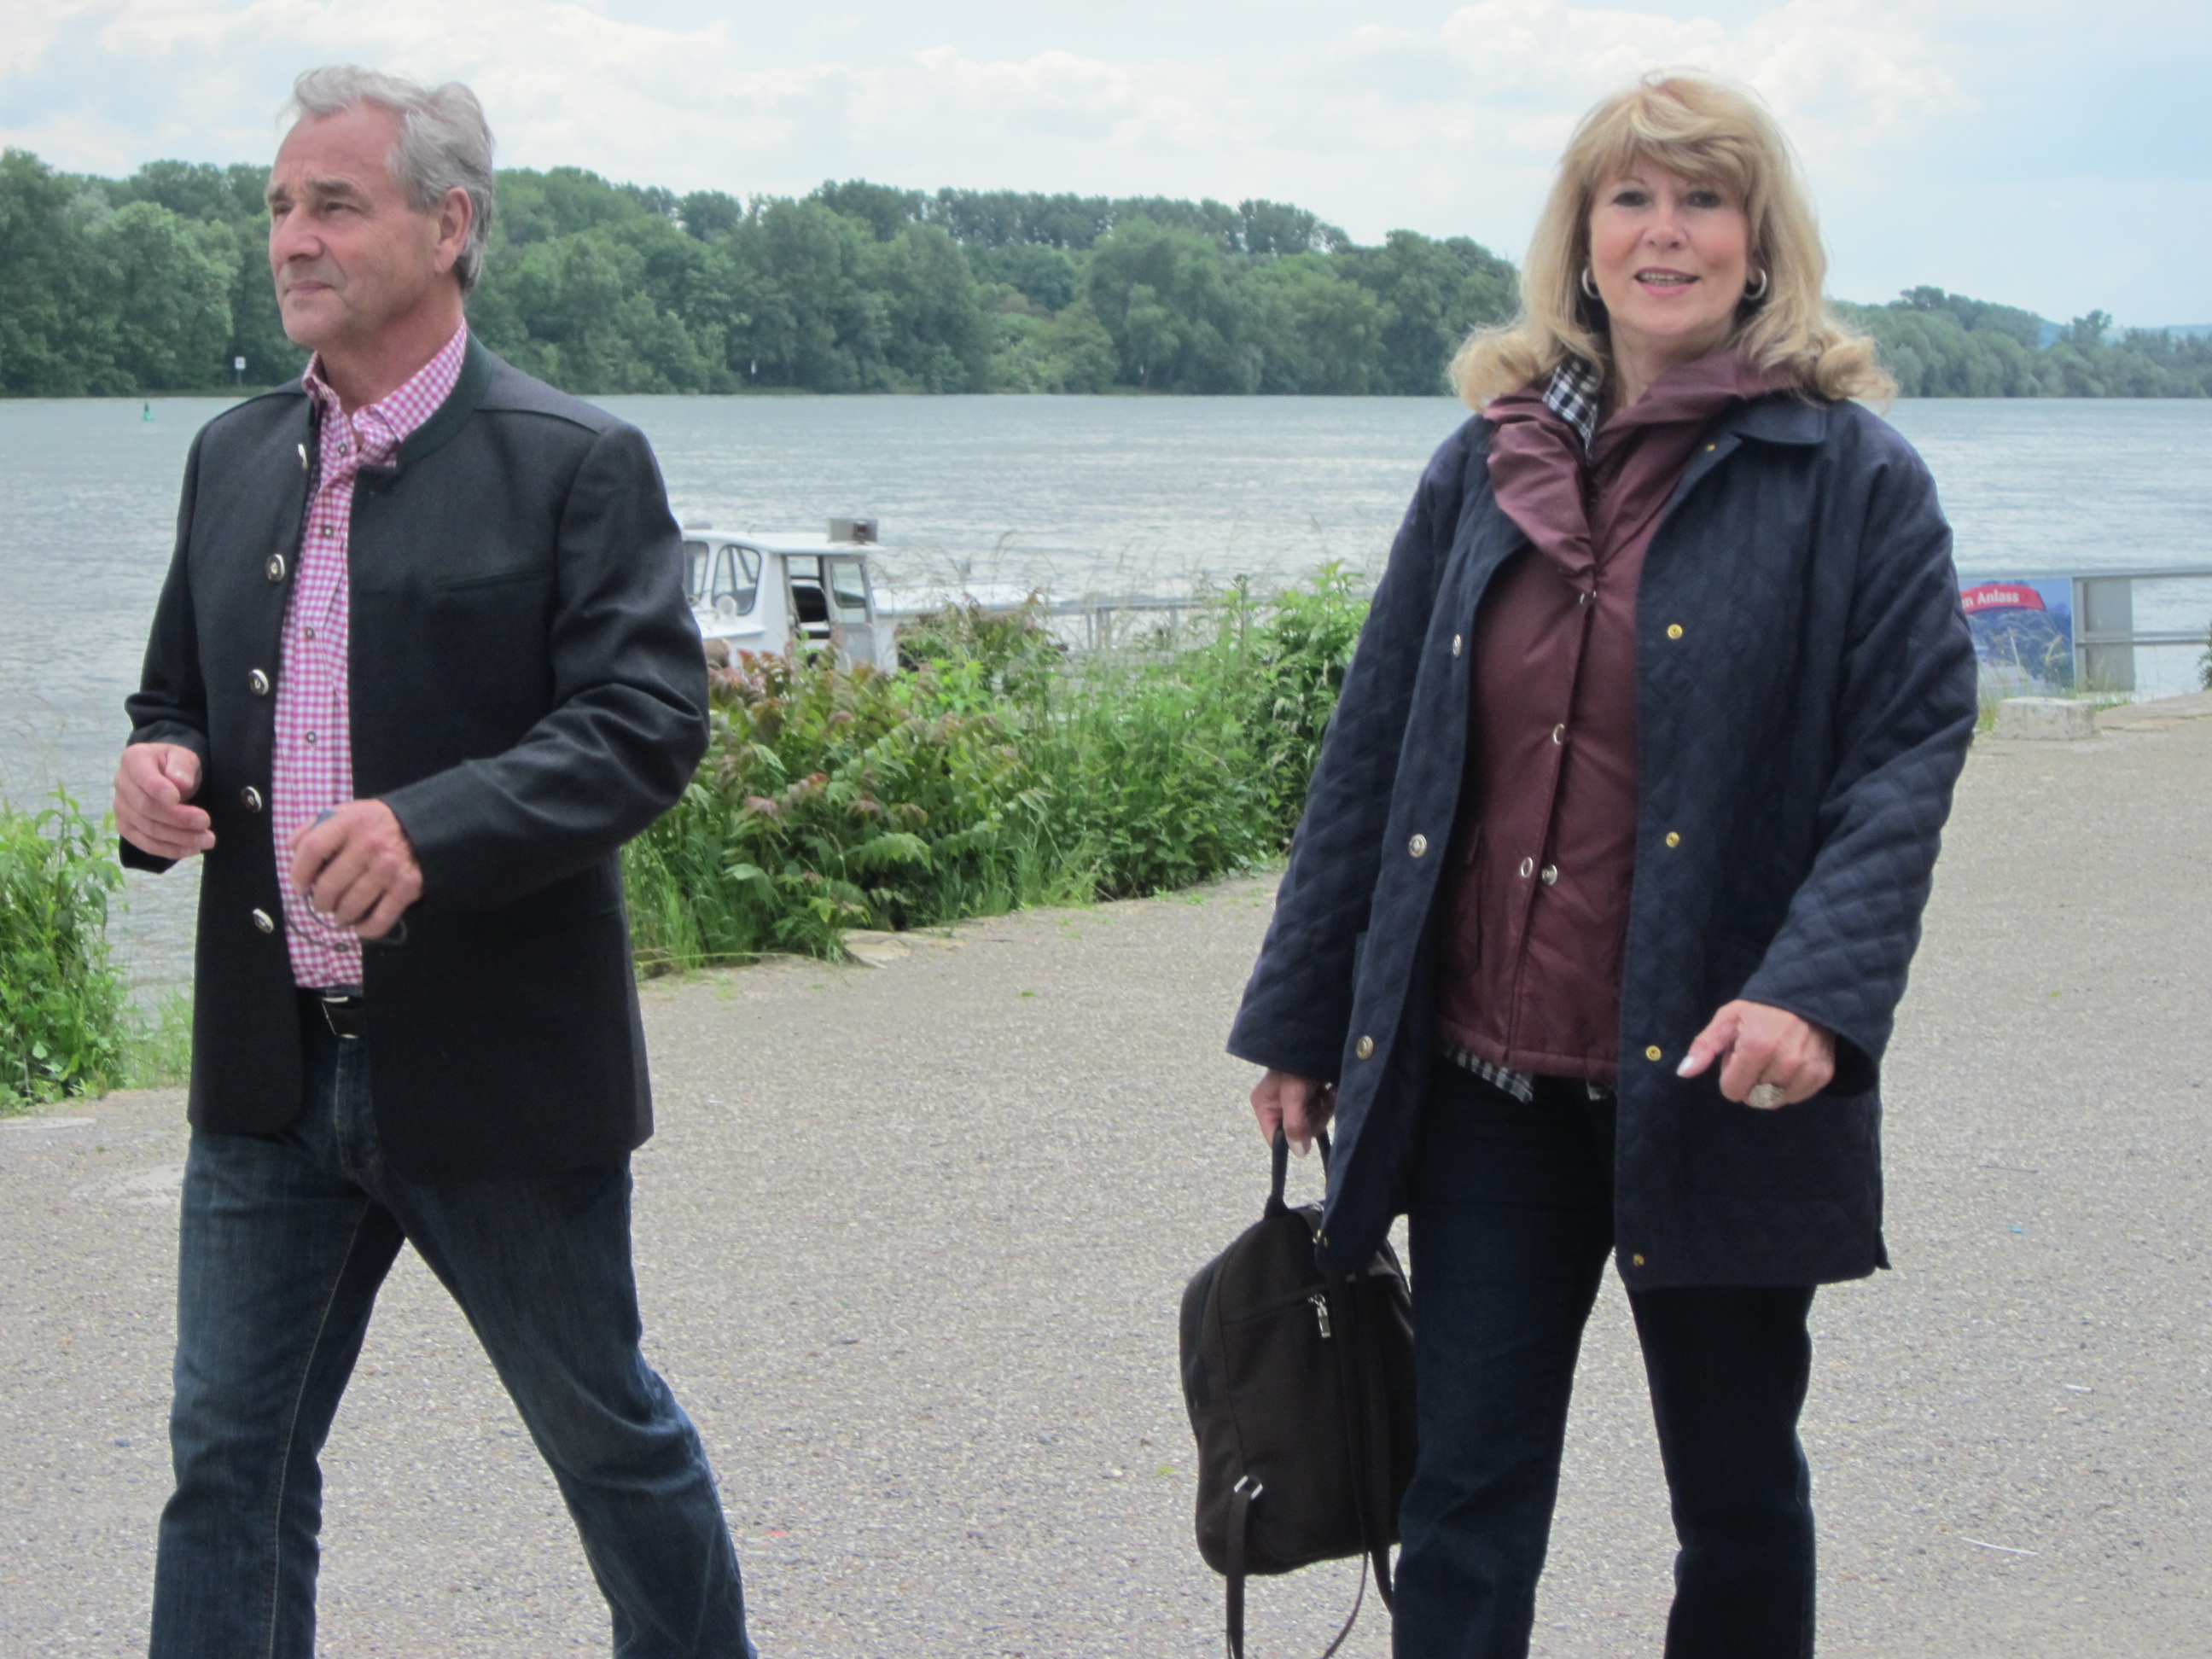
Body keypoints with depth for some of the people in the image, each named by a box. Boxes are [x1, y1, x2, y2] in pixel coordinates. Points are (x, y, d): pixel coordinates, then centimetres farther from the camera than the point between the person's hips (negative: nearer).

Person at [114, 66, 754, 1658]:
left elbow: (648, 722, -17)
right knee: (229, 1456, 8)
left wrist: (431, 830, -32)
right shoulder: (234, 457, 10)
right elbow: (181, 694, 19)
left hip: (494, 1073, -4)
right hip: (270, 1070, 5)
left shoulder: (577, 462, -8)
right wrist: (158, 768, -6)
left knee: (608, 1433, 13)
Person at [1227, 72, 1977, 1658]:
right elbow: (1372, 754, 11)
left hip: (1711, 1081, -3)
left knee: (1739, 1492, 13)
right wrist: (1301, 1019, 11)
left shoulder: (1854, 479, -3)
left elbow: (1915, 747, -9)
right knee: (1468, 1485, 6)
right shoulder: (1486, 467, 7)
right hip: (1489, 1074, 3)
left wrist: (1818, 989, -24)